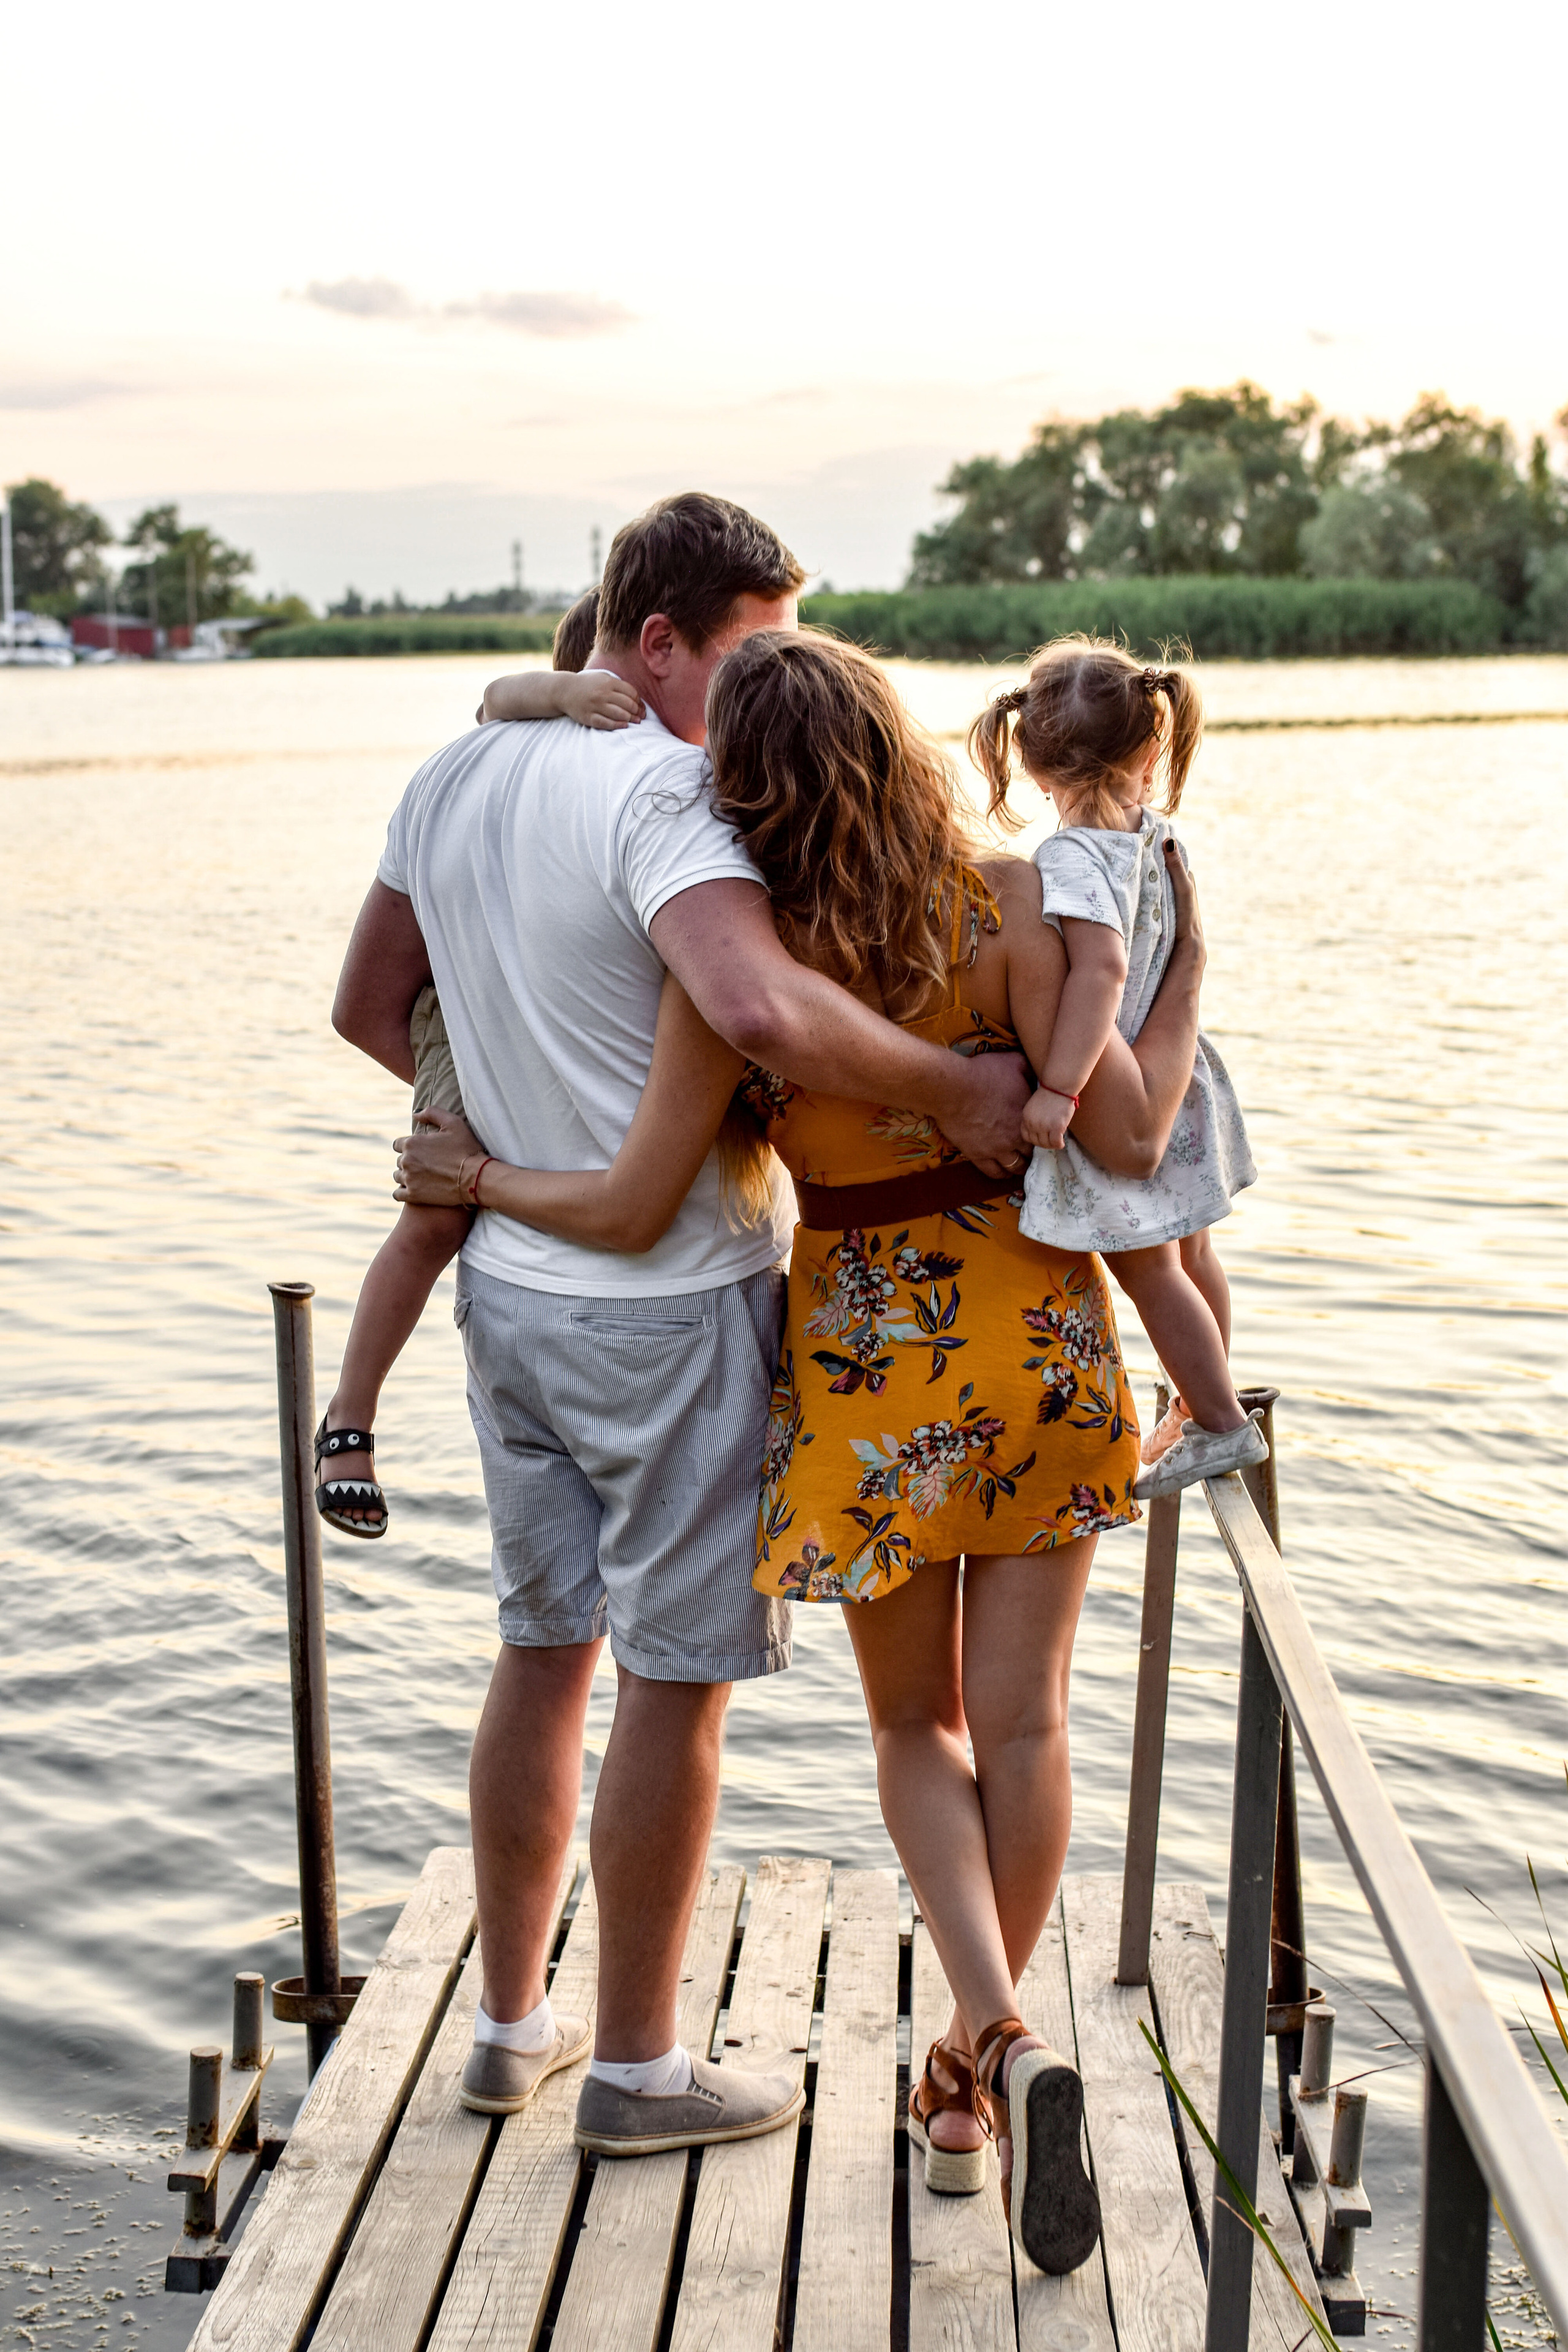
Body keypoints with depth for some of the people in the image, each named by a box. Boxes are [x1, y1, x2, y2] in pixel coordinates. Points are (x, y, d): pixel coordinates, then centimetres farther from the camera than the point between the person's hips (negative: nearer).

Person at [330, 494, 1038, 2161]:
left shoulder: (450, 782, 7)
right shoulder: (662, 794, -20)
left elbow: (369, 1007, 16)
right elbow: (761, 1007, -38)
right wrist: (953, 1093, -26)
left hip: (509, 1287, 8)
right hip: (672, 1302, -8)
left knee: (543, 1647, 19)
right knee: (675, 1677, 6)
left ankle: (511, 2021, 31)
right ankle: (637, 2065, 19)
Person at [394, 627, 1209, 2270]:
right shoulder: (1007, 905, -12)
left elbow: (632, 1210, -13)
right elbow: (1129, 1136, -10)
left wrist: (476, 1178, 5)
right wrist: (1187, 963, 6)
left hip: (868, 1351, -1)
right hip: (1039, 1331, 2)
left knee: (916, 1725, 15)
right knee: (1022, 1721, 11)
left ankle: (1001, 2040, -4)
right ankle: (974, 2077, 21)